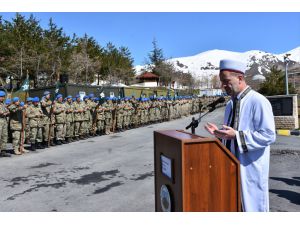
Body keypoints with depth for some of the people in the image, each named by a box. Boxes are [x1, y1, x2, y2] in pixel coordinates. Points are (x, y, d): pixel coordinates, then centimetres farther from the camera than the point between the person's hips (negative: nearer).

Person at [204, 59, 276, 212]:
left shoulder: (259, 102, -15)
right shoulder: (230, 104, 10)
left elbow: (268, 135, -20)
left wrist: (236, 135, -25)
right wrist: (220, 133, -3)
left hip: (251, 170, -7)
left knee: (251, 207, 7)